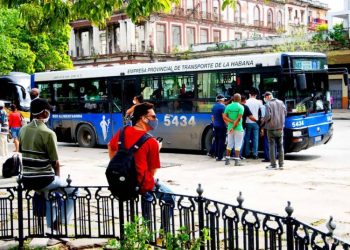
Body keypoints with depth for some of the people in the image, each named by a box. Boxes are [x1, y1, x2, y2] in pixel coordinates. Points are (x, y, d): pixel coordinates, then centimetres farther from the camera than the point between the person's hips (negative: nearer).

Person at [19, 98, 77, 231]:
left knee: (48, 192, 36)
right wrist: (58, 177, 8)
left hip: (26, 180, 7)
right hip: (43, 179, -7)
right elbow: (55, 162, -11)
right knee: (73, 190, 17)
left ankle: (51, 226, 36)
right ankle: (59, 221, 9)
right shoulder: (48, 133, -16)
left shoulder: (23, 130, 3)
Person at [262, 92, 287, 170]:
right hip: (280, 127, 5)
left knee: (272, 146, 2)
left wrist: (264, 120, -3)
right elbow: (285, 113, 13)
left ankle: (273, 165, 3)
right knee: (280, 146, 12)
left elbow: (267, 116, -22)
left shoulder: (268, 104, -13)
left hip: (271, 128, -5)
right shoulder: (280, 102, 5)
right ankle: (281, 164, 15)